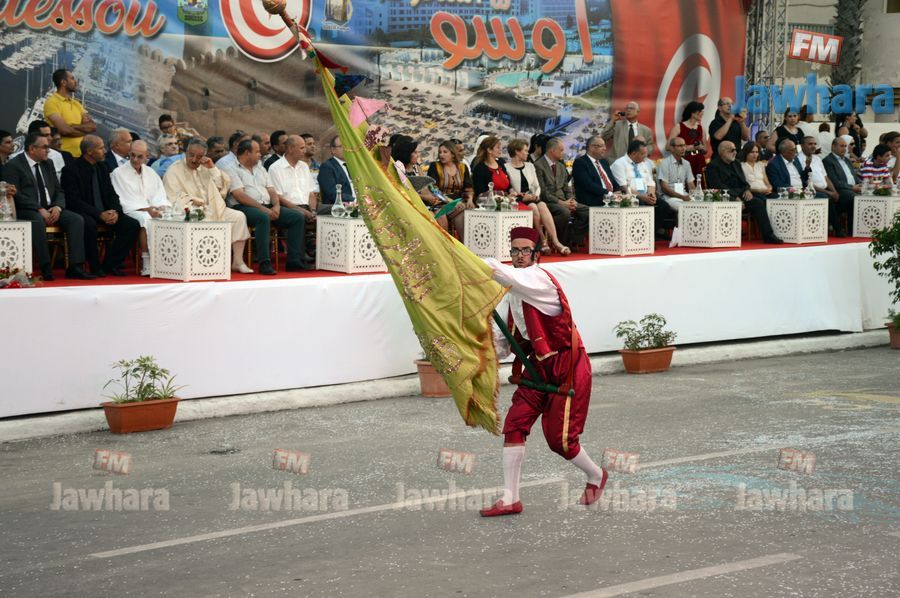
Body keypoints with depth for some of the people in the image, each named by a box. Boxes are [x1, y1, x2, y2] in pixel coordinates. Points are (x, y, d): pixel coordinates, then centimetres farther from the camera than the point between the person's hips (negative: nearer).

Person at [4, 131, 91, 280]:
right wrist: (40, 209, -21)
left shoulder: (47, 165, 18)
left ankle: (75, 268, -24)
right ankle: (46, 269, -35)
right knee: (37, 221, -39)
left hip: (51, 210, 6)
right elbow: (16, 195, -14)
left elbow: (59, 191, 16)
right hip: (26, 212, -6)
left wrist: (57, 207, -7)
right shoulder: (12, 166, -3)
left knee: (77, 219, -18)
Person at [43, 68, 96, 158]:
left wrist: (73, 127, -11)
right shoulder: (52, 102, -6)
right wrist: (85, 128, -1)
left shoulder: (76, 104, 16)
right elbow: (65, 131, -17)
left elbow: (93, 126, 5)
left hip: (81, 154, 6)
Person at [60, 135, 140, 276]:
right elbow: (74, 201, -16)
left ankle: (110, 265, -4)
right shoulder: (71, 170, -9)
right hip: (84, 213, -6)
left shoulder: (102, 168, 12)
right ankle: (96, 267, -21)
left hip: (104, 213, 7)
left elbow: (112, 194, 13)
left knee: (132, 225, -13)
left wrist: (115, 211, -10)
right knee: (89, 224, -39)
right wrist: (100, 214, -24)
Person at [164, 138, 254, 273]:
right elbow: (173, 197, -6)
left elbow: (224, 185, 15)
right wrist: (192, 201, -21)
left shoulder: (205, 168, 19)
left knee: (239, 217, -15)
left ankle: (237, 262, -17)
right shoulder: (174, 170, 4)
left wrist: (212, 168, 2)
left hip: (213, 209, 6)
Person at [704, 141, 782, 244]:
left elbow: (743, 181, 21)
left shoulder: (736, 164, 24)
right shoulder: (713, 166, -1)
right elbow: (718, 186, -13)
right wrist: (735, 197, -23)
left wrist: (747, 190, -4)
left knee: (764, 200, -20)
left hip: (742, 192, 7)